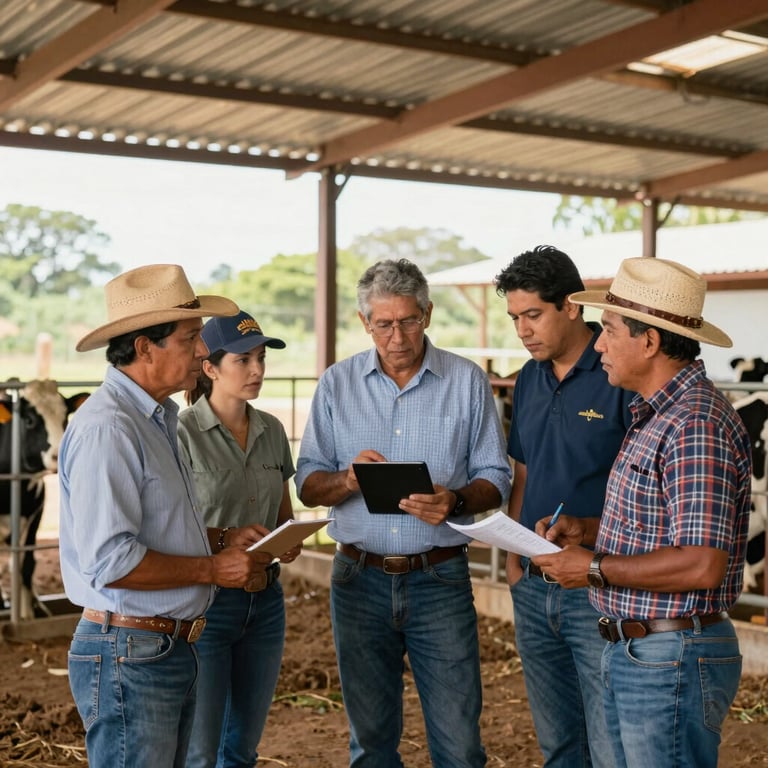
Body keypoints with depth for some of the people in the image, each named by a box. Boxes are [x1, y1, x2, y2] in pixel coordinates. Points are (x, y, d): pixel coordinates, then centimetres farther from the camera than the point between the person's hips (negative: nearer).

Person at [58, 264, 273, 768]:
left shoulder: (158, 419, 14)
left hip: (173, 648, 10)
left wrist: (220, 538, 8)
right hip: (128, 656, -10)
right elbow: (110, 561, -26)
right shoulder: (107, 428, -19)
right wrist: (214, 568, -16)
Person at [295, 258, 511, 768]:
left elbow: (495, 480, 1)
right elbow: (308, 484, 4)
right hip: (360, 578, 2)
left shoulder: (467, 381, 1)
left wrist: (455, 502, -20)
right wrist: (348, 480, -17)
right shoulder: (337, 383, 5)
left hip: (440, 578, -2)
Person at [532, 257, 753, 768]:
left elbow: (701, 565, -27)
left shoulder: (696, 425, -21)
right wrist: (589, 530, 7)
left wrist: (595, 568, -18)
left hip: (672, 661, -10)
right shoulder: (657, 414, 13)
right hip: (631, 651, 10)